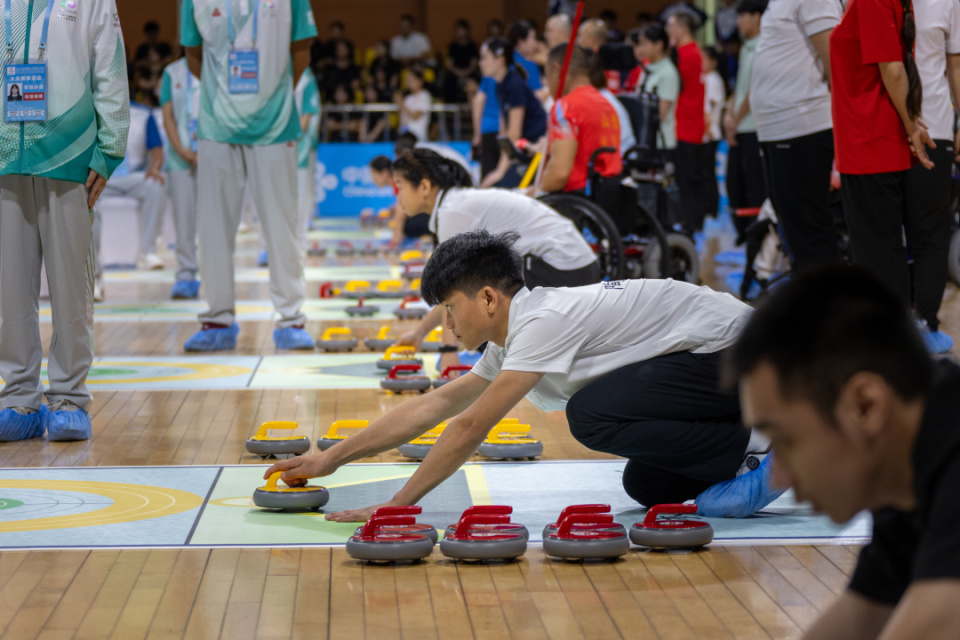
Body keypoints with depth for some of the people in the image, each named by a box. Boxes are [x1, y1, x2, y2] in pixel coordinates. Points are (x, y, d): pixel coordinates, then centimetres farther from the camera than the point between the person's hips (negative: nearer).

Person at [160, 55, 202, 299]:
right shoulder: (173, 72, 11)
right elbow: (168, 116, 7)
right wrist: (181, 150, -8)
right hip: (180, 157, 1)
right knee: (183, 217, -2)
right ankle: (186, 275, 1)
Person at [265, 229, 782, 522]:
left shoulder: (543, 321, -21)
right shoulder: (511, 343, 9)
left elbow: (472, 426, -22)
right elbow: (434, 406, 13)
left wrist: (399, 504, -17)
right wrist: (330, 459, 12)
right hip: (713, 359, 10)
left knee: (593, 414, -23)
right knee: (647, 486, 9)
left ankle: (754, 443, -15)